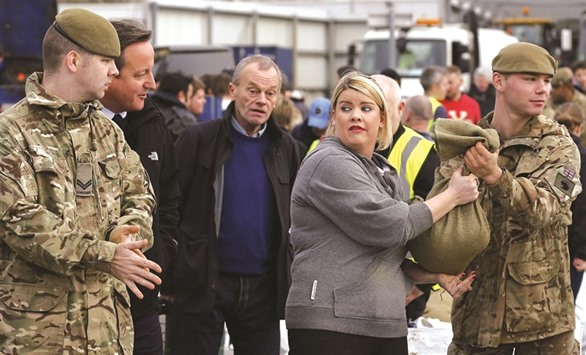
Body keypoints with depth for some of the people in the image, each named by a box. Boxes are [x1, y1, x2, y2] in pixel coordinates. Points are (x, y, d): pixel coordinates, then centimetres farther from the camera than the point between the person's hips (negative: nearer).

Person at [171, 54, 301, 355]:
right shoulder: (198, 139, -3)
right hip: (203, 283, -3)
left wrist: (289, 278, 9)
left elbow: (294, 219, 15)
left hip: (263, 285, 3)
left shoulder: (285, 147, 9)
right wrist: (171, 274, -7)